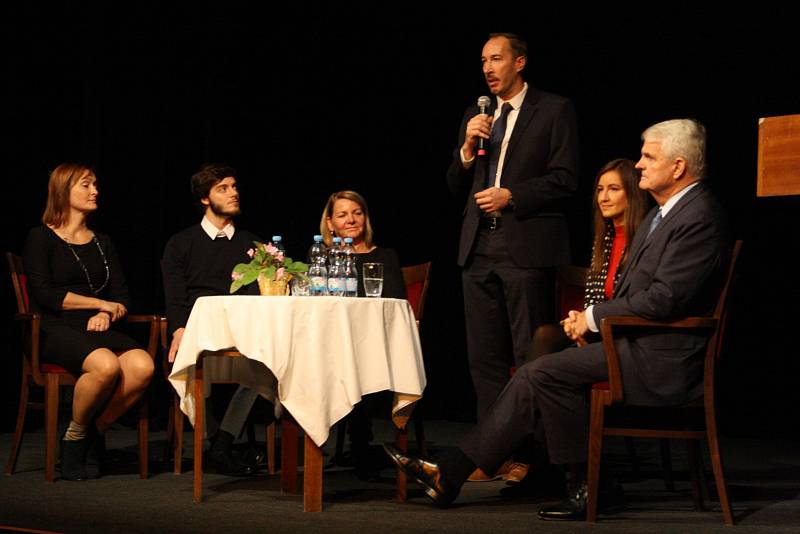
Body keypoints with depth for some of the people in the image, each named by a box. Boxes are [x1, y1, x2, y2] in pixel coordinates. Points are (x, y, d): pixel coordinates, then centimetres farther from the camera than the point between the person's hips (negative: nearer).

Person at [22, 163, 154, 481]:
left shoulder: (102, 243, 21)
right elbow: (44, 293, -7)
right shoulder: (41, 238, 5)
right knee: (106, 365, -36)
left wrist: (107, 315, -7)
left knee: (143, 366, -28)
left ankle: (96, 430, -6)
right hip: (54, 331, -5)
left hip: (96, 329, 5)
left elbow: (122, 297, 16)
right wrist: (100, 303, -6)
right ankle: (75, 436, -10)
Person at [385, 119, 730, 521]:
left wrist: (594, 318, -11)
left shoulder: (699, 217, -15)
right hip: (635, 343, 10)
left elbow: (663, 298, -22)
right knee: (535, 375, -1)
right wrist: (588, 317, 4)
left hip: (659, 359, -10)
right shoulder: (662, 213, 18)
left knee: (545, 373, -19)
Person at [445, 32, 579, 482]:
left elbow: (565, 180, -5)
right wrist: (468, 149, -1)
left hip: (527, 246, -6)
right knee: (485, 357, 6)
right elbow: (456, 187, 16)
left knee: (530, 356, -4)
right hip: (480, 247, 6)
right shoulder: (476, 116, 18)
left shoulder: (554, 110, 1)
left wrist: (511, 196, -13)